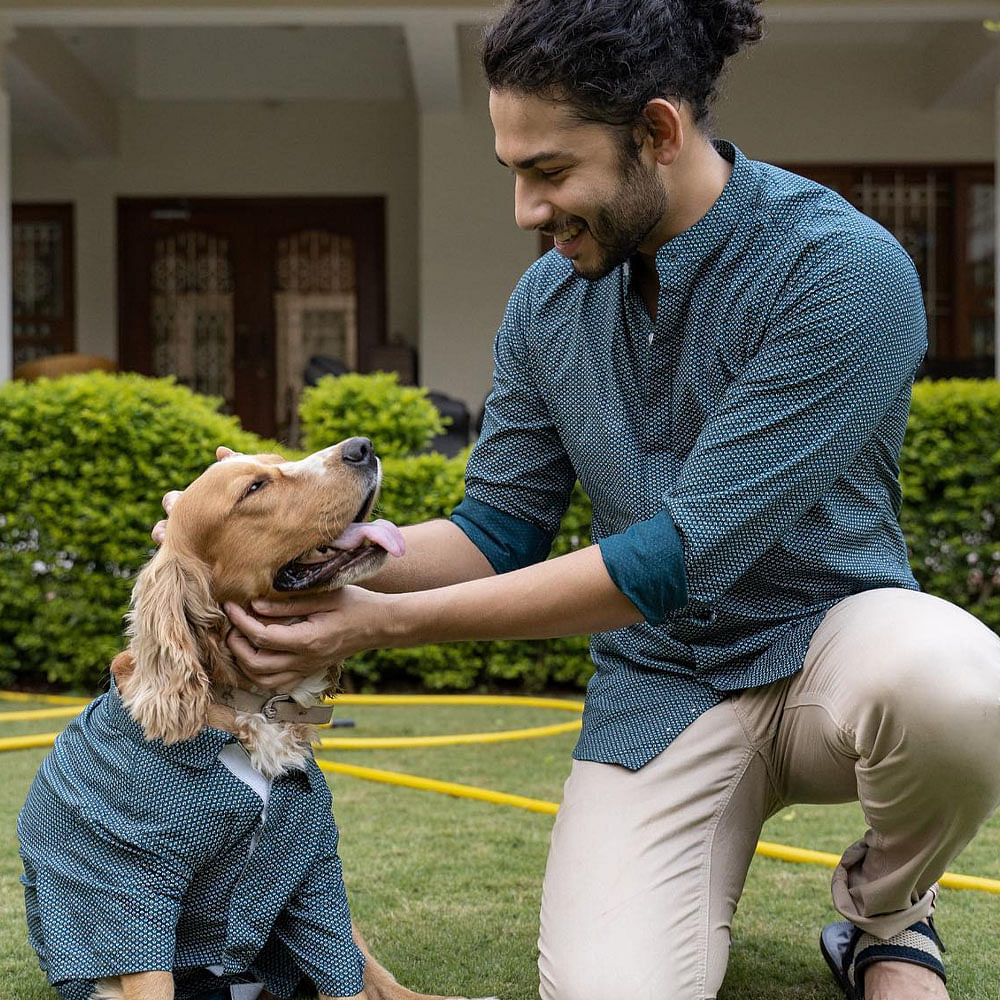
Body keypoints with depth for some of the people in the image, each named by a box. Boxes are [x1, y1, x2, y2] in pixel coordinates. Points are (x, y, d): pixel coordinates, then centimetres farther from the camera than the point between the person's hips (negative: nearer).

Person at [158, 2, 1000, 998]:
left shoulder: (841, 269, -21)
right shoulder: (547, 301, 0)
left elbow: (680, 554, -24)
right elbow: (499, 530, 7)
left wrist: (386, 623, -21)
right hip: (663, 684, 3)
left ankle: (883, 918, -4)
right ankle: (696, 879, 15)